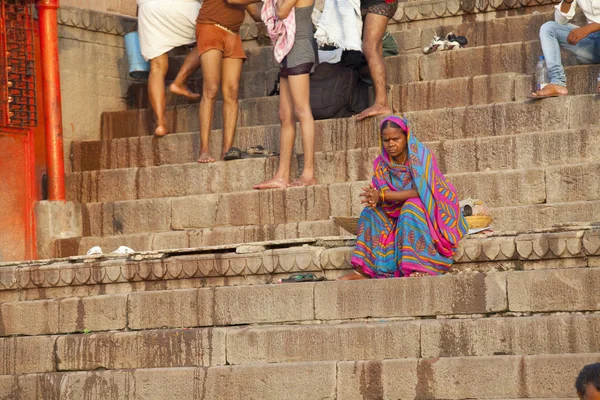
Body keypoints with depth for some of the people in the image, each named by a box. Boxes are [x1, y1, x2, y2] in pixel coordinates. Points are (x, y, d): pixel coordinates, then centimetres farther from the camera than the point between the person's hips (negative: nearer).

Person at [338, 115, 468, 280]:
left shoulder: (421, 155, -15)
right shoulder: (381, 164, 1)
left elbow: (420, 191, -25)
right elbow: (379, 193, -7)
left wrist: (383, 195, -29)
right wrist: (374, 197, -33)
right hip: (399, 214, 6)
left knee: (411, 207, -34)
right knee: (371, 212, -13)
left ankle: (420, 266, -43)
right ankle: (363, 270, -22)